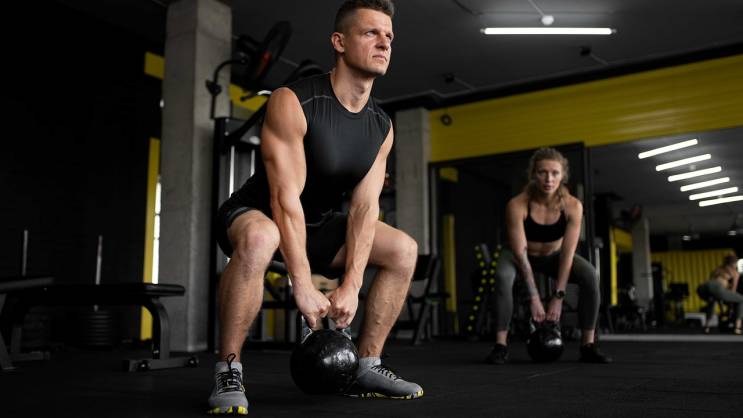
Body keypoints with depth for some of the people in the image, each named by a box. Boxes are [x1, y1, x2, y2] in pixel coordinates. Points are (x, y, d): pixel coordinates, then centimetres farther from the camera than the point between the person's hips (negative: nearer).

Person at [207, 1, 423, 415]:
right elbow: (285, 198, -30)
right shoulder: (293, 102, -25)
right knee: (259, 238, -41)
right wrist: (303, 285, -32)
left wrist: (351, 286, -18)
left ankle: (366, 367, 6)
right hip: (257, 214, -7)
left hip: (314, 224, 7)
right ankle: (228, 372, -23)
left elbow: (364, 207, -9)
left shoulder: (382, 127, -4)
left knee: (404, 249, -1)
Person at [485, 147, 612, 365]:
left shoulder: (572, 206, -25)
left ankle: (588, 345, -13)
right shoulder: (517, 205, -32)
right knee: (502, 277, -35)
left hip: (553, 255, 2)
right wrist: (534, 297, -32)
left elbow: (567, 254, -24)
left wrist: (558, 296, -26)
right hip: (522, 256, -2)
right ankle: (501, 345, -24)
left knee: (590, 276, -25)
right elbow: (520, 253, -30)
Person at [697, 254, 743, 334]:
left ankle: (706, 326, 29)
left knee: (712, 299, 43)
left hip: (701, 288, 5)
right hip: (716, 288, -5)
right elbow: (732, 291, 24)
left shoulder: (716, 269, 42)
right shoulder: (735, 272, 26)